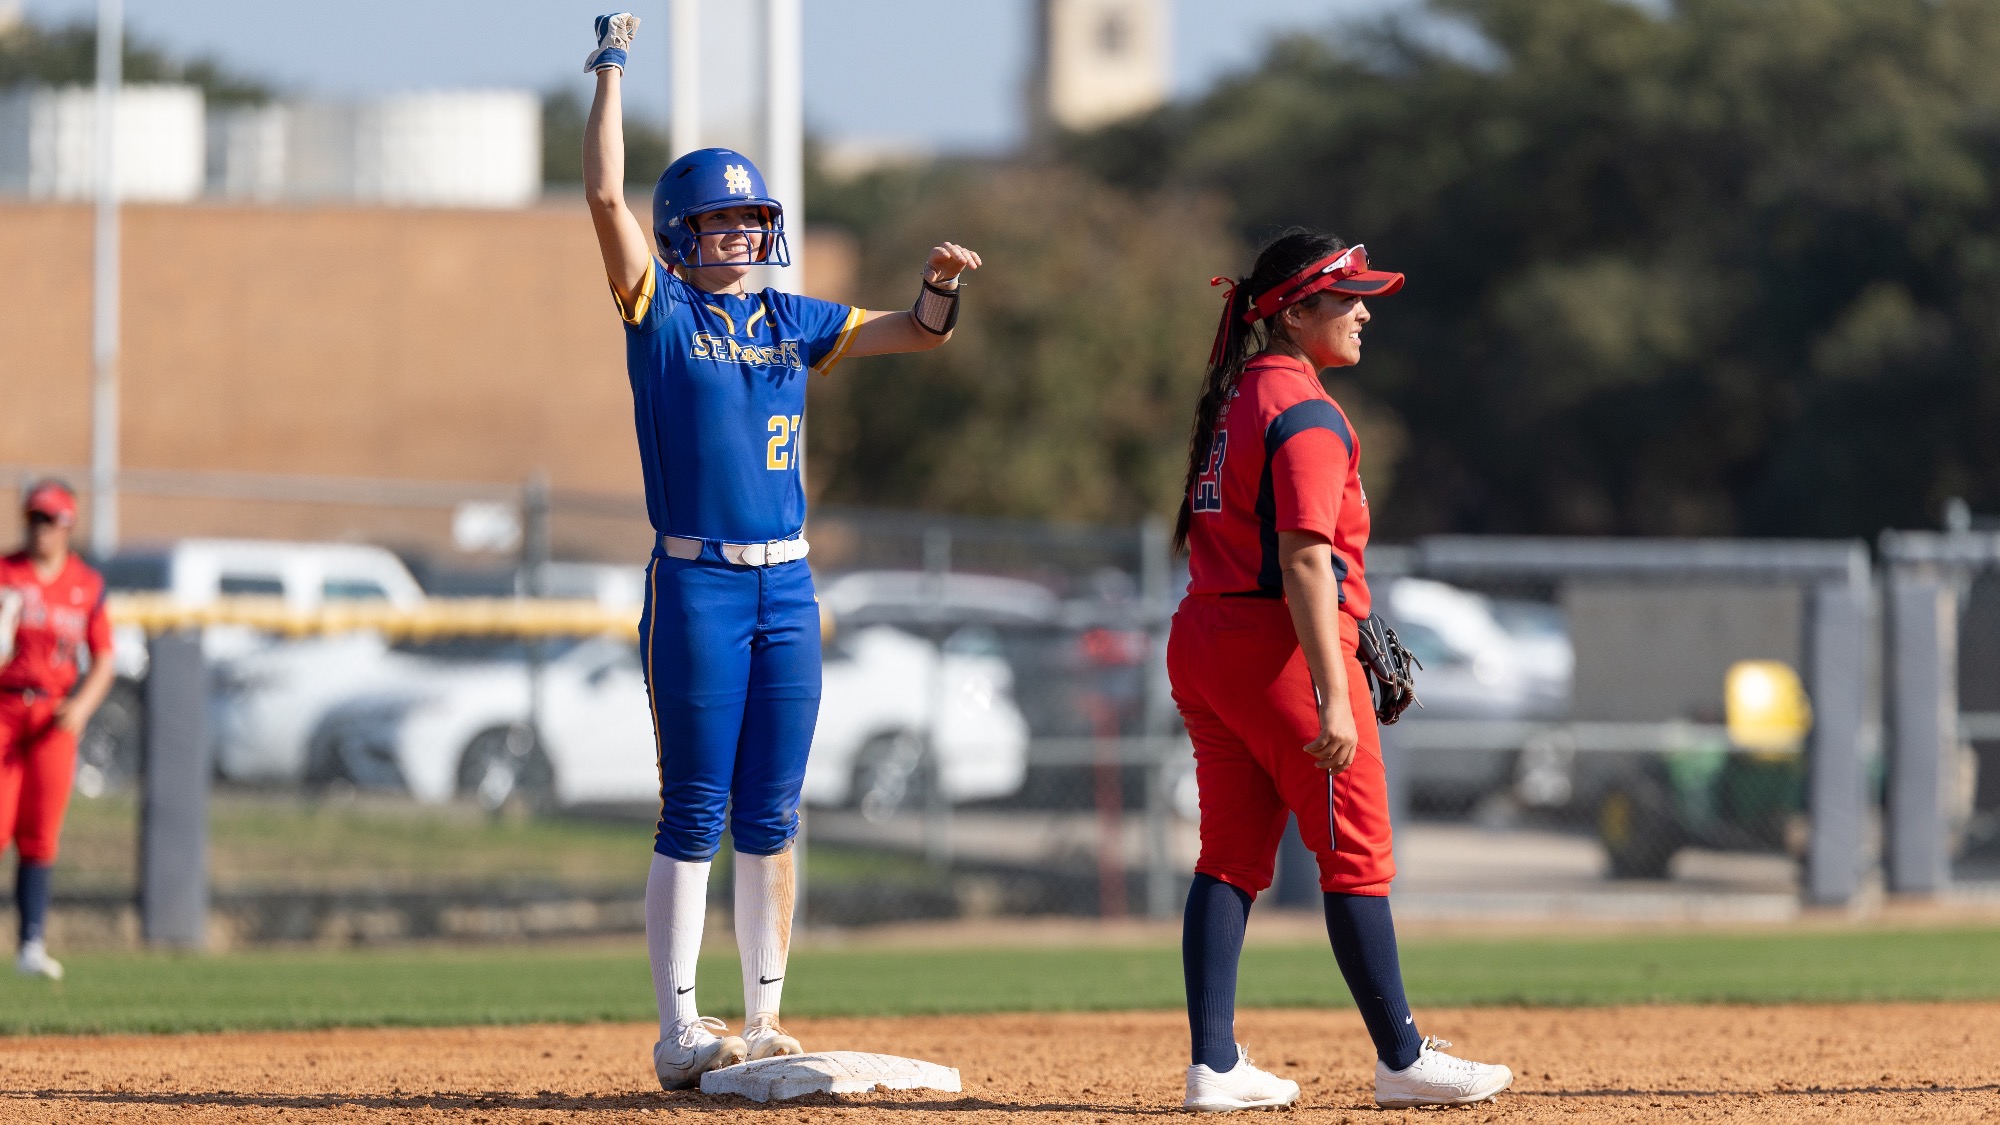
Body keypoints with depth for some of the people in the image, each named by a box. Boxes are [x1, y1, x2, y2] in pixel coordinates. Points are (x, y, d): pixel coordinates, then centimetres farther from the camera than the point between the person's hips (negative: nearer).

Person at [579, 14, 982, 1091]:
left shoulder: (791, 320, 14)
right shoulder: (659, 308, 1)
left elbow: (916, 334, 15)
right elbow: (605, 195, -11)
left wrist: (940, 285, -7)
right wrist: (611, 71, -7)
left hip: (787, 587, 5)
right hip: (695, 585, -5)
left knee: (771, 817, 7)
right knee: (694, 815, -5)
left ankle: (762, 1022, 12)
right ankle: (678, 1032, -4)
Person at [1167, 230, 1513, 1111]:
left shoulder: (1230, 397, 15)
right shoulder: (1307, 411, -14)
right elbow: (1304, 560, -21)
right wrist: (1333, 696, -24)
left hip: (1201, 636, 9)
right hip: (1281, 645, -9)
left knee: (1232, 855, 9)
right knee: (1356, 855, 0)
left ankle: (1213, 1065, 6)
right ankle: (1401, 1061, 5)